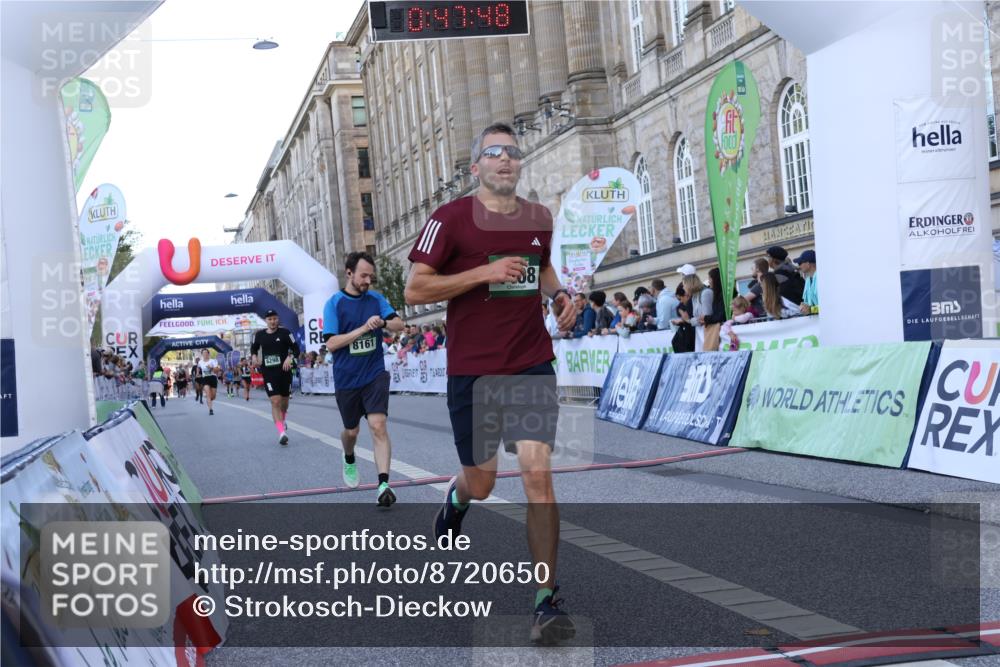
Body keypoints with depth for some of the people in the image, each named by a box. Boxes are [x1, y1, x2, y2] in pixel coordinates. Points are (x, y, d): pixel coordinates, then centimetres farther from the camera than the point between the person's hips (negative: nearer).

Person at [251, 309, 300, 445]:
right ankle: (282, 432, -18)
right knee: (275, 401, -14)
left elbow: (296, 349, -2)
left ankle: (282, 421, 47)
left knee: (284, 400, 15)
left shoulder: (285, 333, -4)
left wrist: (290, 358, -20)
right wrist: (254, 356, 1)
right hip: (268, 373, 0)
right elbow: (254, 348, 21)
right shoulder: (259, 335, 3)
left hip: (284, 371, 0)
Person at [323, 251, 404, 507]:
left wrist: (383, 323, -22)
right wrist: (362, 329, -21)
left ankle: (384, 485, -21)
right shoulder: (334, 303, -7)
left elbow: (399, 324, -1)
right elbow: (331, 343, -13)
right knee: (351, 430, 16)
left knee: (378, 426, -17)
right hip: (346, 378, 0)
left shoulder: (376, 298, 3)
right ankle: (349, 460, 49)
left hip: (375, 374, 0)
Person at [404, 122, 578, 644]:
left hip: (532, 365, 2)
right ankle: (455, 500, 51)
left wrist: (558, 295, 5)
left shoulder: (539, 218, 9)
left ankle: (547, 602, -3)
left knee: (538, 474, -11)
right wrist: (484, 272, -19)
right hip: (472, 370, -2)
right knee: (481, 483, 11)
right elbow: (415, 290, -9)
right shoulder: (450, 219, -6)